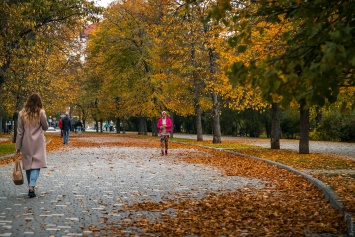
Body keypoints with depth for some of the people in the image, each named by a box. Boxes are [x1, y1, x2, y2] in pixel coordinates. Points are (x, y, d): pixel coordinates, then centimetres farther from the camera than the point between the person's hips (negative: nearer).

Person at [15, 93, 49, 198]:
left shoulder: (22, 114, 1)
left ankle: (31, 186, 19)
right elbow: (45, 127, 4)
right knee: (36, 165, -2)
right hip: (38, 143, -2)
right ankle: (31, 186, -19)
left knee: (28, 165, 12)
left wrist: (18, 146, 6)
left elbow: (19, 131, 2)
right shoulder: (41, 113, -6)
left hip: (26, 143, 2)